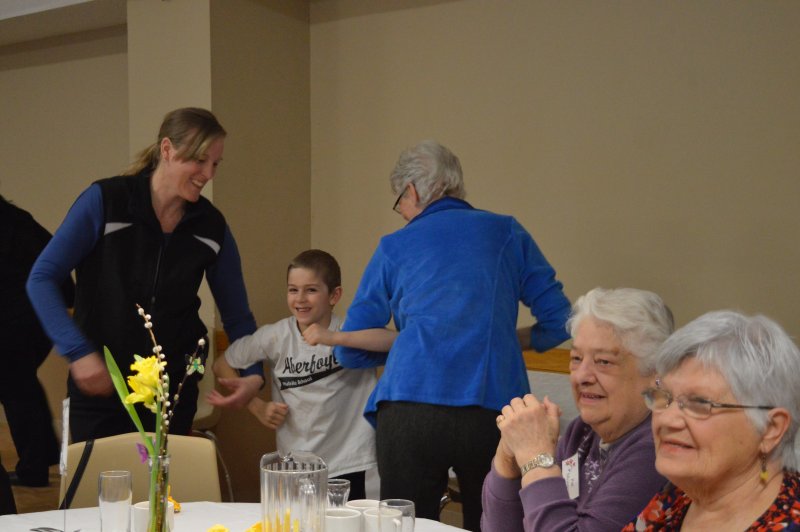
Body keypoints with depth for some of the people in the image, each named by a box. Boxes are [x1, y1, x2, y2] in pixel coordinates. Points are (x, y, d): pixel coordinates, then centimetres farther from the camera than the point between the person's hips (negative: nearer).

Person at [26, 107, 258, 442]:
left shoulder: (211, 227, -3)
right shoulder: (105, 201, -12)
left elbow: (237, 316, 4)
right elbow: (41, 279, -10)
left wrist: (253, 375, -12)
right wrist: (78, 351, -20)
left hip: (174, 392, 3)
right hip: (98, 389, -3)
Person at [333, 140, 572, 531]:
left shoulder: (394, 246, 14)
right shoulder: (508, 233, 14)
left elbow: (349, 352, 17)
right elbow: (558, 321, 12)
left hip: (410, 409, -1)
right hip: (494, 410, 1)